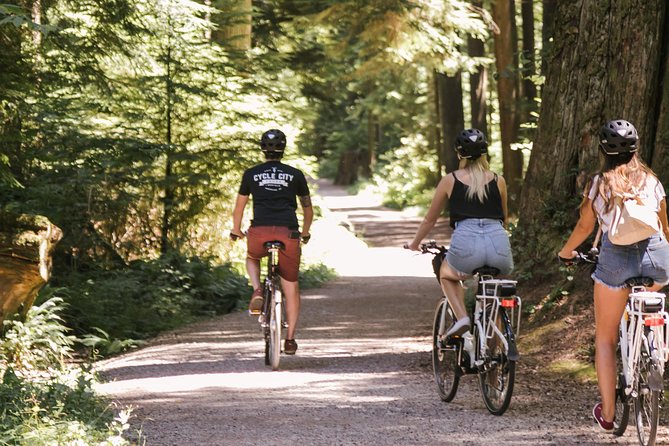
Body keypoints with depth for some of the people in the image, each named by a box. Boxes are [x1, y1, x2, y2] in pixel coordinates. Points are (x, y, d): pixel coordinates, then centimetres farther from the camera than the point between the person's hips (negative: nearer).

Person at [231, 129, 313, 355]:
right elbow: (308, 208, 19)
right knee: (291, 288, 12)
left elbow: (239, 206, 19)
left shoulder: (251, 174, 12)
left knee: (252, 257, 35)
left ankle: (257, 291, 5)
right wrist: (305, 233, 35)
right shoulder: (295, 175, 13)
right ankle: (290, 339, 8)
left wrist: (236, 230, 36)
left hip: (260, 232, 0)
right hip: (288, 233, 0)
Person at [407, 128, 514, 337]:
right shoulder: (498, 181, 18)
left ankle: (461, 317, 6)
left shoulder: (450, 180, 14)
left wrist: (414, 245, 41)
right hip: (498, 241, 2)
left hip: (466, 243, -2)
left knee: (446, 274, 31)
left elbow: (430, 219, 24)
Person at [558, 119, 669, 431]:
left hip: (616, 255, -2)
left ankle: (607, 411, 6)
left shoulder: (599, 184, 6)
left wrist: (566, 251, 30)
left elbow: (585, 226, 11)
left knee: (605, 338, 9)